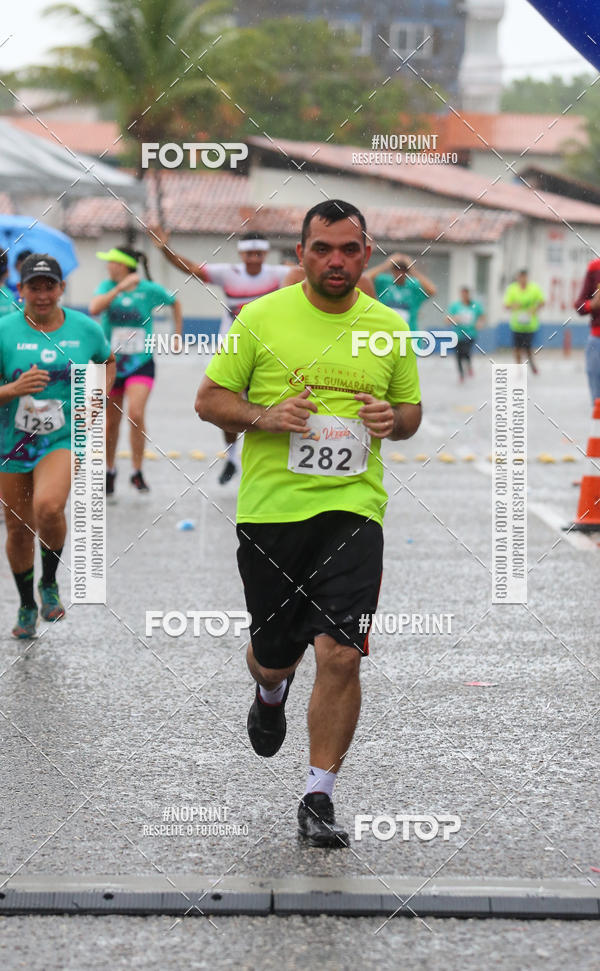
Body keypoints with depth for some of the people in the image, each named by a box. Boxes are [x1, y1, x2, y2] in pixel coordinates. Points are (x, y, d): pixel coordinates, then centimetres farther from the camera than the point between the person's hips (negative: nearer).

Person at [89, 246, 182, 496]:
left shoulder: (150, 290, -5)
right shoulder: (107, 286, -2)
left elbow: (174, 303, 15)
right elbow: (94, 309, -23)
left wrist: (178, 335, 15)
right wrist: (120, 288, -29)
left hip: (141, 363, -2)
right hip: (111, 363, 2)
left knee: (136, 414, -19)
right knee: (111, 421, 9)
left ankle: (137, 473, -4)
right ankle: (110, 470, 30)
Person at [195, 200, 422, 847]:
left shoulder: (390, 327, 7)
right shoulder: (261, 317, 0)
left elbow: (410, 411, 19)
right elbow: (209, 399, 4)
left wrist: (393, 418, -5)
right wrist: (265, 416, -15)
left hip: (353, 508, 0)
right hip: (270, 507, 0)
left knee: (340, 654, -13)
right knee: (273, 652, 11)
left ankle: (318, 799, -1)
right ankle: (270, 693, 50)